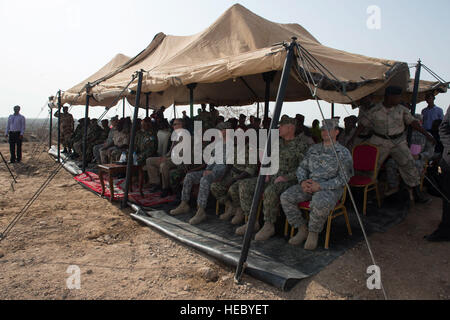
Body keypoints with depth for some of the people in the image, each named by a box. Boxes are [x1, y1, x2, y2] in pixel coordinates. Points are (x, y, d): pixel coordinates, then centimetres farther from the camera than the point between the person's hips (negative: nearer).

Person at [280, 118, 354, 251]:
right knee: (286, 197, -17)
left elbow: (343, 178, -9)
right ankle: (302, 229, -2)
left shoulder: (343, 153, -1)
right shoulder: (313, 149, 16)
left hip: (330, 188, -5)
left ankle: (314, 233, -10)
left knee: (320, 203, -39)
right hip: (309, 185, 6)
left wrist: (320, 186, -18)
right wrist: (302, 182, -7)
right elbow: (302, 167, 16)